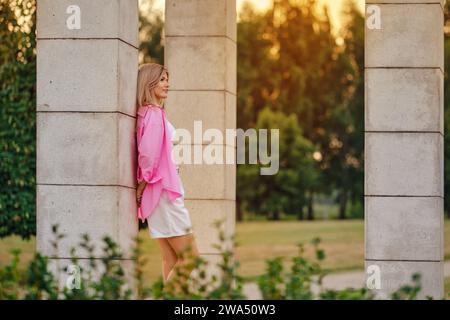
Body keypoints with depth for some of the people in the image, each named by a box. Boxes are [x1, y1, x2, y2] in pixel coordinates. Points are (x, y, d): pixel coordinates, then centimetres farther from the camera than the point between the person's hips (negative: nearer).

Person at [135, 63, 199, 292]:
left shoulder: (149, 113, 15)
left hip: (164, 192, 9)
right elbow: (148, 154, -21)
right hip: (163, 190, -9)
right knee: (191, 257, -8)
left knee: (172, 260, 7)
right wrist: (143, 185, -9)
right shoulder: (154, 114, -13)